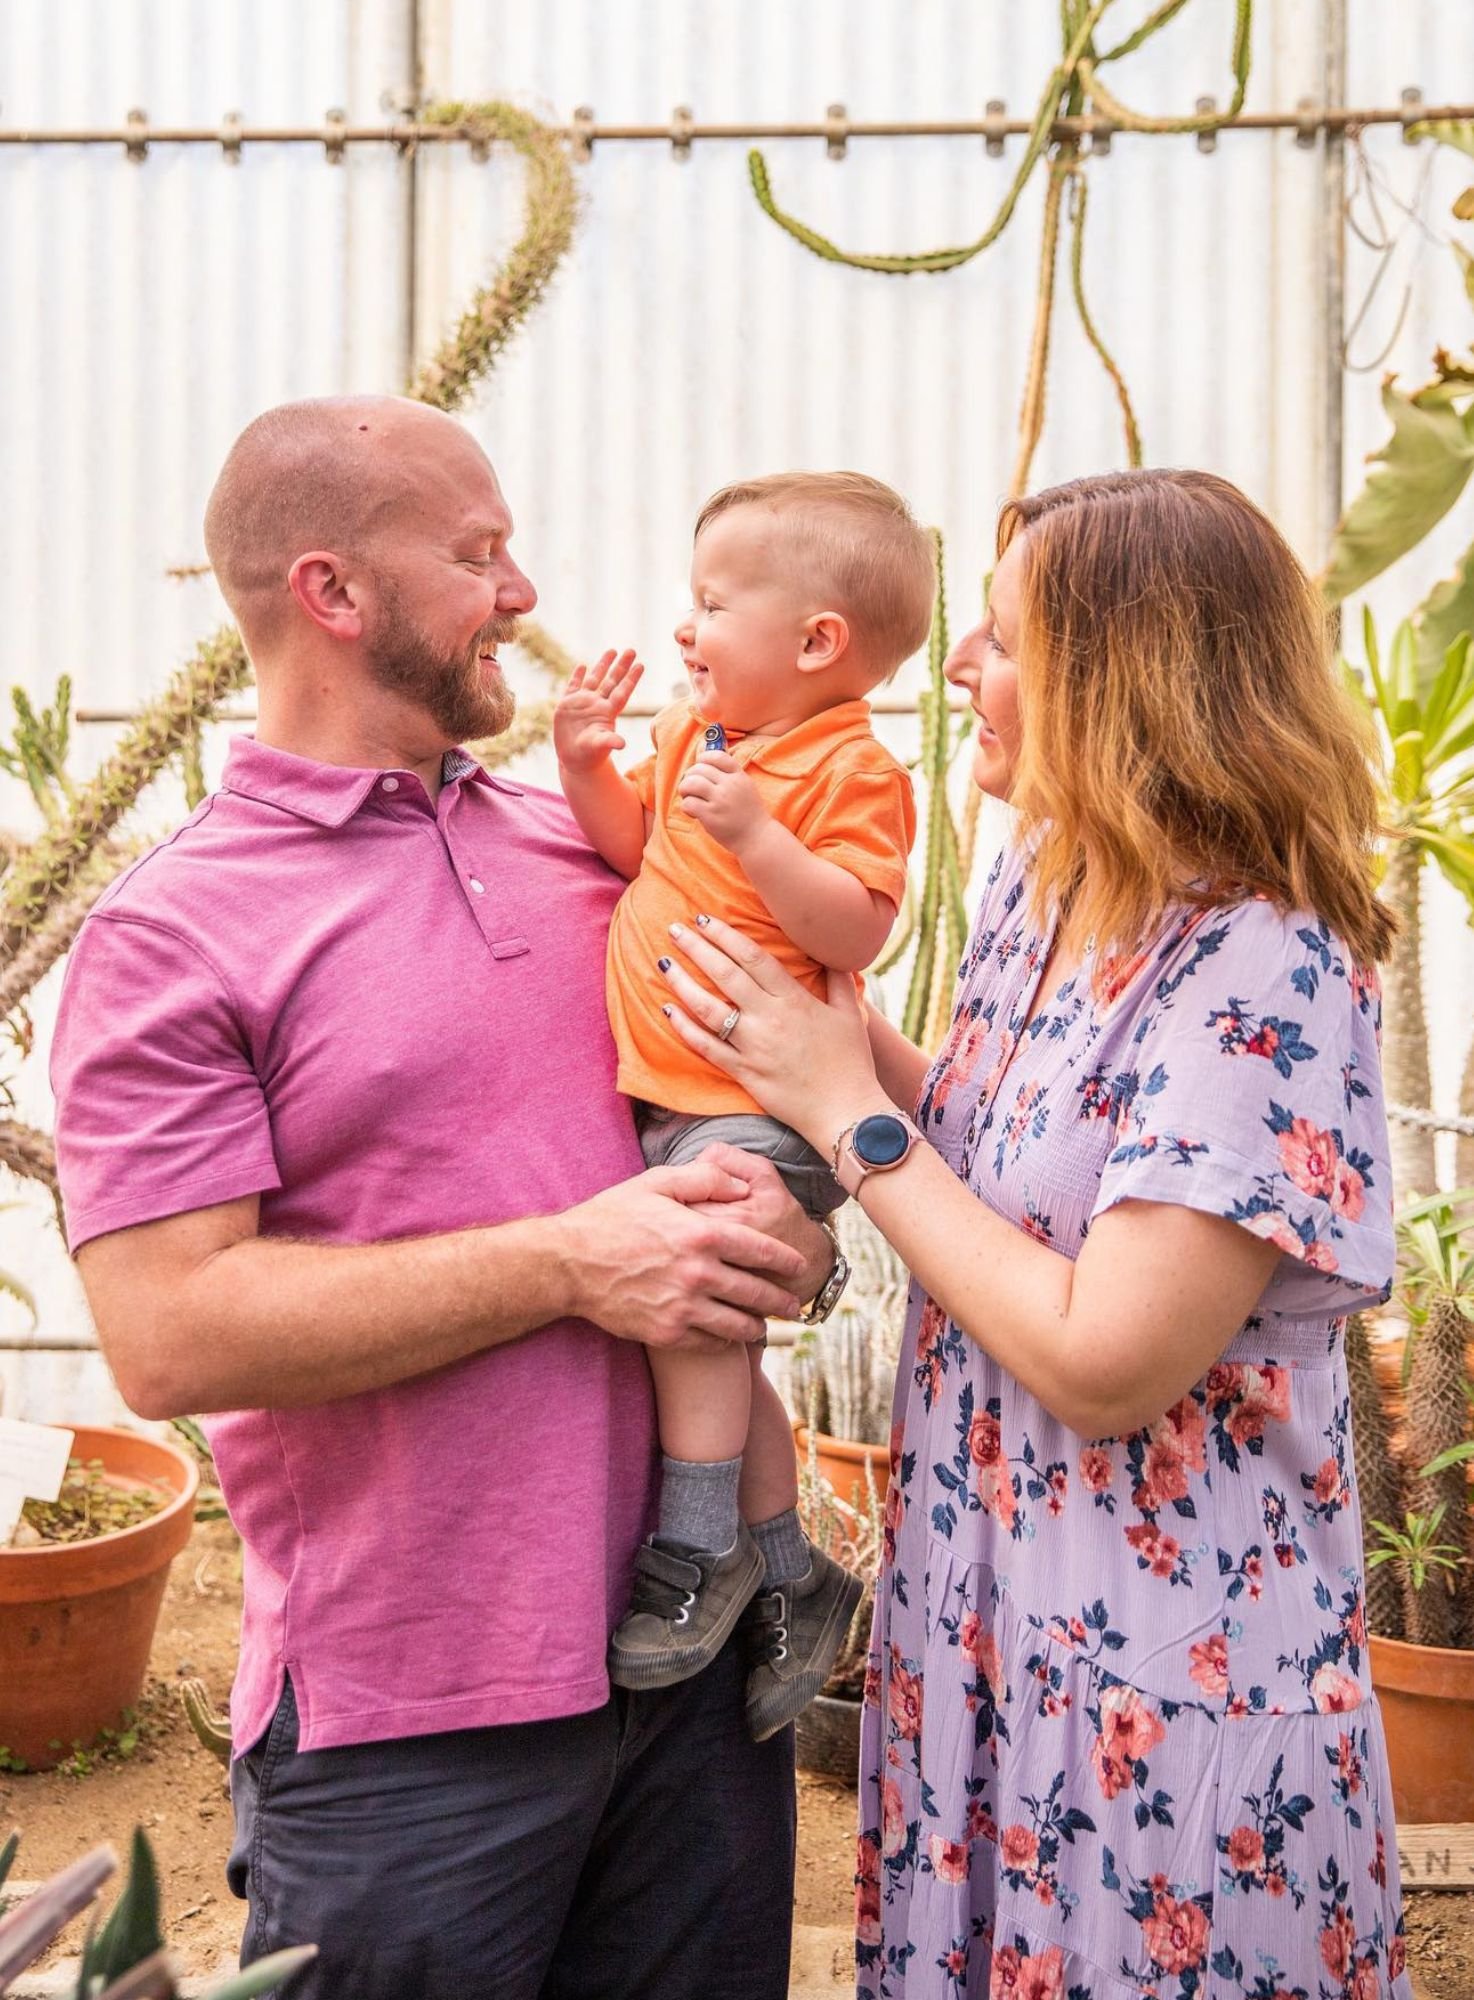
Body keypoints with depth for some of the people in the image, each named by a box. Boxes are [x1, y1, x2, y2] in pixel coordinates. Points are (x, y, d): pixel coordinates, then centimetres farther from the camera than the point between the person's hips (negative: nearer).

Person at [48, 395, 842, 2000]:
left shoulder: (574, 847, 9)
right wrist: (569, 1263, -19)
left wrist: (782, 1208, -2)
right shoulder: (172, 934, -9)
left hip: (697, 1644, 6)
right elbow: (168, 1332, -17)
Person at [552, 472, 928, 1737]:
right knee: (712, 1336, 12)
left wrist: (757, 834, -30)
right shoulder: (697, 733, 12)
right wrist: (588, 767, 7)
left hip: (759, 1109, -9)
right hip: (671, 1098, 9)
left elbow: (857, 931, -22)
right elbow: (637, 847, 23)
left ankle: (698, 1552, -3)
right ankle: (790, 1575, 25)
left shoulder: (850, 769, -14)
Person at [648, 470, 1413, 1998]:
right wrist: (824, 1019, -4)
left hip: (1161, 1658, -8)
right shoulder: (1035, 886, 2)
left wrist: (852, 1118, -18)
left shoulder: (1262, 967, -23)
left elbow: (1104, 1363, -25)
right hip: (982, 1607, 8)